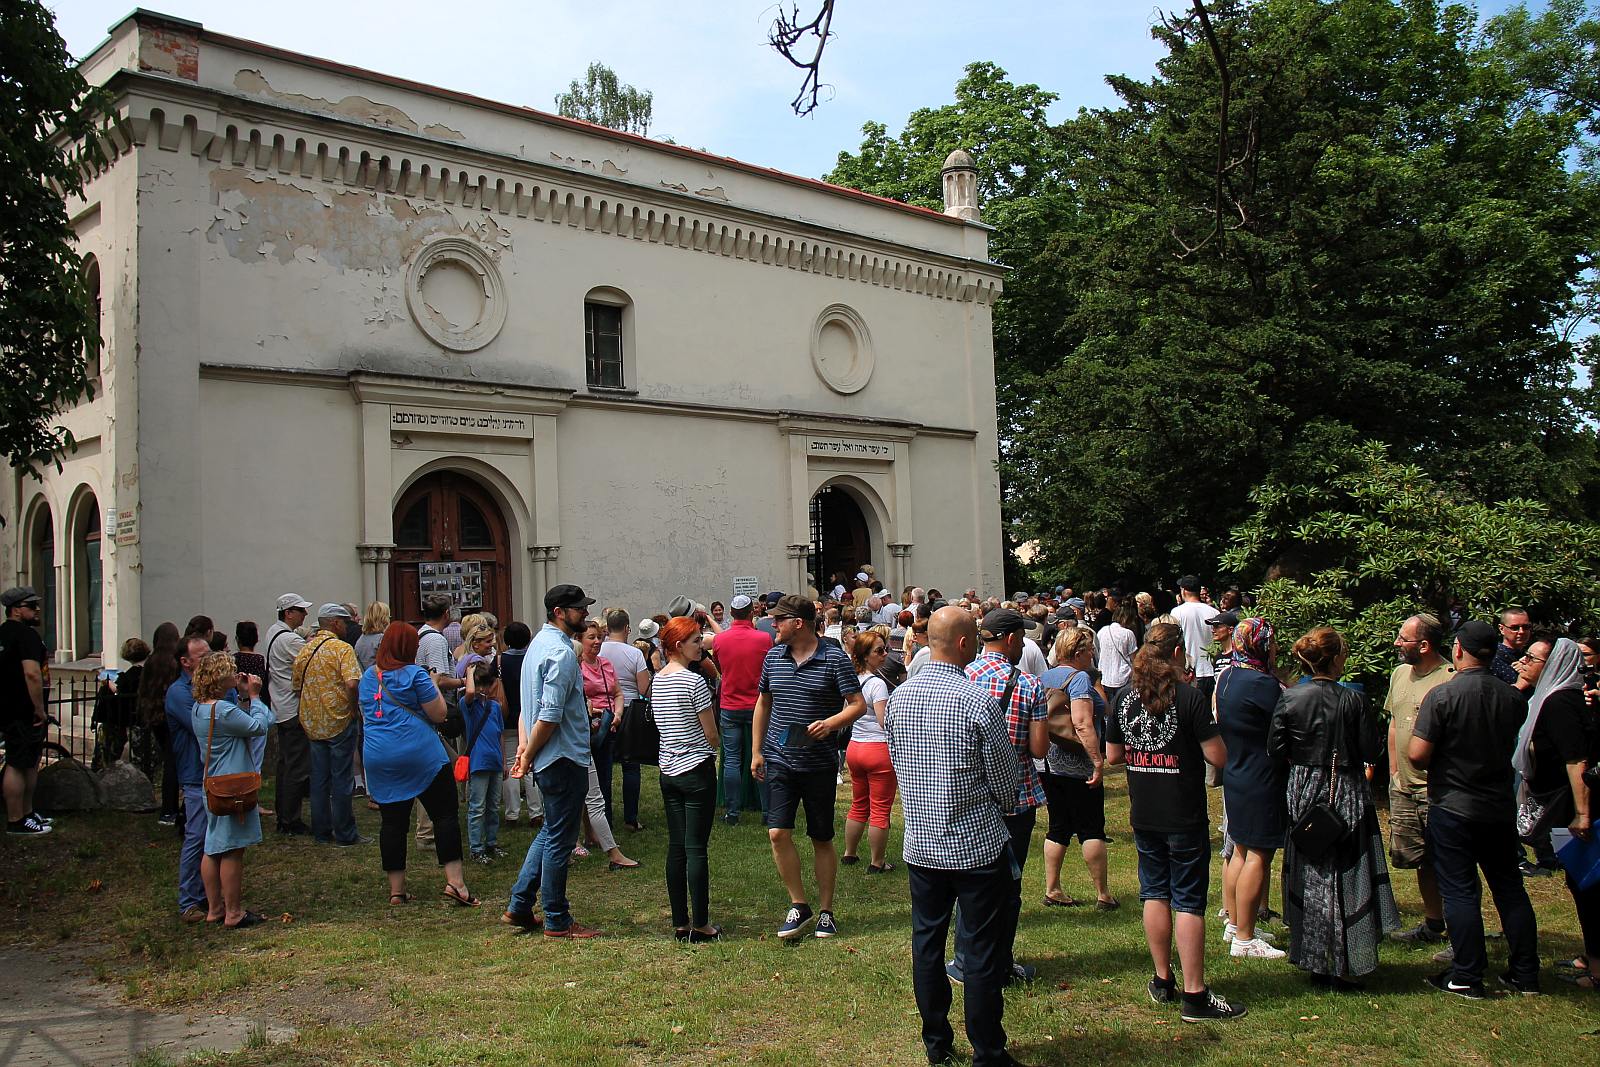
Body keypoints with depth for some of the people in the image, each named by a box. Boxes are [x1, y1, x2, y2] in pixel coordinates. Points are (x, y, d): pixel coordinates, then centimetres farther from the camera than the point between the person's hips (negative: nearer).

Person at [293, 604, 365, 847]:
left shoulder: (304, 649, 7)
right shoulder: (342, 649, -13)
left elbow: (296, 686, 14)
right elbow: (352, 683, -25)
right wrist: (353, 707, -10)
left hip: (312, 724, 6)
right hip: (339, 721, -6)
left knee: (319, 779, 13)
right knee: (342, 779, 2)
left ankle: (321, 832, 20)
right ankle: (344, 833, 8)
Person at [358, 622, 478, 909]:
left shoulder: (367, 677, 11)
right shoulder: (414, 674, -8)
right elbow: (439, 714, -7)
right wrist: (434, 686, 8)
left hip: (379, 760, 6)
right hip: (421, 754, -6)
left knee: (392, 822, 10)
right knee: (445, 815, 0)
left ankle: (396, 890, 13)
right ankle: (455, 882, -7)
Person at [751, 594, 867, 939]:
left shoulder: (834, 659, -9)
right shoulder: (773, 657, 5)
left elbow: (858, 705, -8)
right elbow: (763, 704, 16)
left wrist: (831, 722, -27)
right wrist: (757, 751, 13)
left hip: (820, 764, -3)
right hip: (780, 760, 3)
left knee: (822, 840, 8)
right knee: (778, 833, -8)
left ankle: (826, 911, 22)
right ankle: (798, 905, 9)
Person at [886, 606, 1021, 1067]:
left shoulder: (897, 699, -2)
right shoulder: (979, 703, -19)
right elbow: (1008, 782, -9)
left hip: (921, 844, 5)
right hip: (979, 844, -5)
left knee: (926, 943, 16)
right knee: (984, 953, 6)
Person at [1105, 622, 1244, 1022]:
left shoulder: (1125, 699, 2)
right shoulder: (1189, 696, -14)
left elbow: (1112, 755, 10)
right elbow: (1218, 756, -15)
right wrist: (1200, 732, 3)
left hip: (1143, 816, 5)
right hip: (1184, 817, -5)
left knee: (1155, 894, 16)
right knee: (1189, 902, 0)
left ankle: (1163, 981, 25)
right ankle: (1195, 995, 3)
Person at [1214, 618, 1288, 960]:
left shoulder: (1226, 678, 7)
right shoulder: (1262, 684, -22)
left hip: (1235, 776, 10)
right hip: (1261, 781, -10)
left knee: (1242, 849, 19)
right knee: (1258, 856, -2)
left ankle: (1234, 924, 30)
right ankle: (1244, 939, 3)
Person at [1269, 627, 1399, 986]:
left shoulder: (1289, 698, -8)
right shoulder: (1353, 700, -14)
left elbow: (1275, 750, -5)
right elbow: (1371, 752, -10)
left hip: (1303, 793, 2)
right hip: (1347, 795, -2)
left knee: (1309, 878, 14)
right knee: (1347, 878, 6)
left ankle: (1312, 961, 20)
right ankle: (1346, 967, 10)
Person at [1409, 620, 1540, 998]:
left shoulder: (1442, 695, -16)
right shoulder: (1511, 697, 1)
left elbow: (1418, 753, -19)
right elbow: (1515, 748, 17)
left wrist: (1439, 763, 2)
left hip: (1453, 807, -5)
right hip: (1501, 807, 5)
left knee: (1460, 891, 1)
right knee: (1509, 886, 15)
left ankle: (1467, 978, 5)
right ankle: (1526, 974, 21)